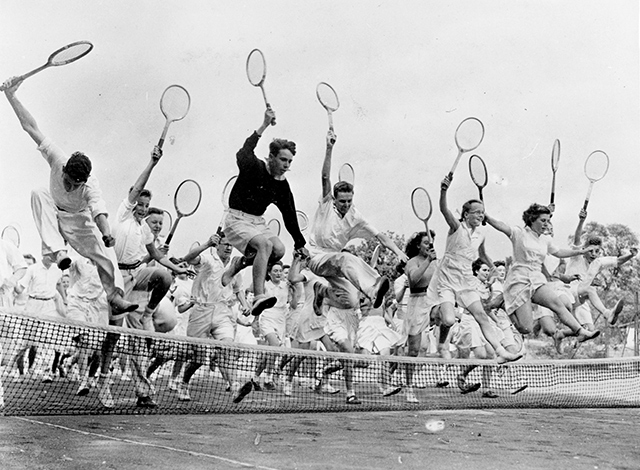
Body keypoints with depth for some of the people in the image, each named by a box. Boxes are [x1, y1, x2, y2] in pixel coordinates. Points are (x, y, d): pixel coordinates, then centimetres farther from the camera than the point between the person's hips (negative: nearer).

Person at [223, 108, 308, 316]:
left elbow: (289, 216, 15)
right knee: (265, 244, -31)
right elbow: (243, 155, -35)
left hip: (258, 222, 7)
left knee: (279, 249, -18)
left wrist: (300, 244, 16)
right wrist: (264, 126, -37)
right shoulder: (255, 168, -11)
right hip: (237, 220, -7)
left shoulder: (283, 185, 7)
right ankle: (258, 298, -41)